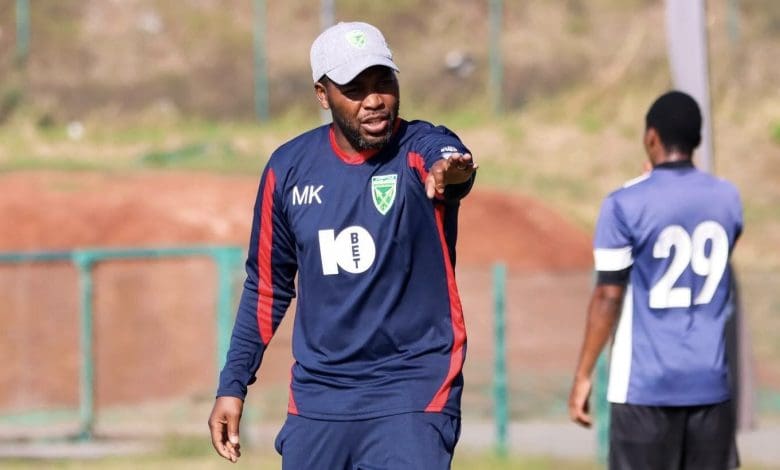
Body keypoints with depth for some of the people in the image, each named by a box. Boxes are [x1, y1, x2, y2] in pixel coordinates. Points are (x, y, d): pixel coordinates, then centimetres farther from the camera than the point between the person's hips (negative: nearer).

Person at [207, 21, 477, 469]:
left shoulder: (423, 149, -9)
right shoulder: (290, 167, 3)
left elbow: (448, 158, -36)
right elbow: (267, 286, 13)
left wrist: (448, 172, -60)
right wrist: (233, 385, 10)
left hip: (412, 396, -4)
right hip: (316, 400, 4)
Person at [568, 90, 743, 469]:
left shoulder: (626, 205, -9)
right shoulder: (727, 199, 6)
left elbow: (608, 297, -9)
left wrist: (583, 375, -2)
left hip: (646, 384, -4)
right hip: (711, 382, 4)